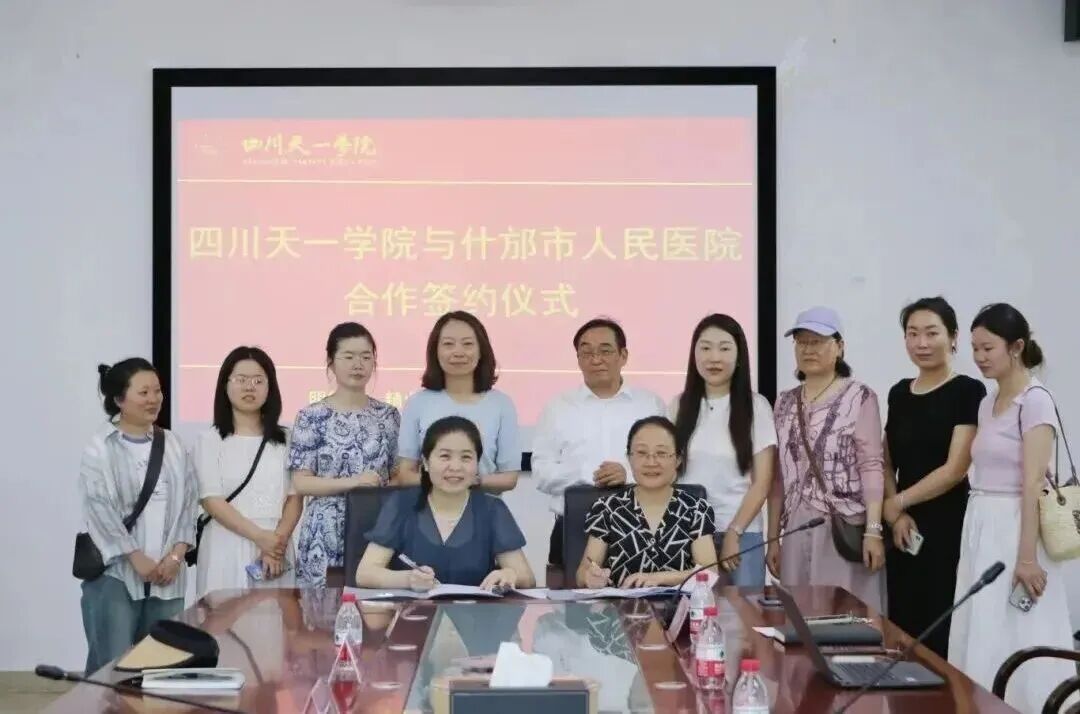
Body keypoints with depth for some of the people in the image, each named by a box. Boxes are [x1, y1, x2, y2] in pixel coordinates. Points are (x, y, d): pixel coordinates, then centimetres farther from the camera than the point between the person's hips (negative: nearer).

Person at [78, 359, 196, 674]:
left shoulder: (172, 445, 11)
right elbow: (100, 509, -10)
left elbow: (187, 501, 8)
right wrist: (137, 558, -12)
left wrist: (176, 554, -4)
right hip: (116, 570, -4)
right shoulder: (100, 448, -4)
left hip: (166, 571, 5)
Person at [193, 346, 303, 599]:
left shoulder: (284, 440, 11)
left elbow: (295, 498, 6)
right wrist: (259, 536, -14)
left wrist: (279, 539, -11)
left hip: (276, 547, 2)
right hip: (228, 547, -2)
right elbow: (212, 501, -6)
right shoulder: (210, 440, 2)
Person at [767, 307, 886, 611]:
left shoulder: (859, 397, -1)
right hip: (797, 531, 4)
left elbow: (871, 467, -7)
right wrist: (773, 537, 11)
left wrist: (873, 530, -15)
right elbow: (779, 476, 13)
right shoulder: (785, 403, 13)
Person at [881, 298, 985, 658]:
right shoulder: (899, 393, 13)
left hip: (947, 527, -6)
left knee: (941, 635, -6)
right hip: (904, 530, 6)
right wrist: (895, 515, -2)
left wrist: (898, 501, -5)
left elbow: (955, 469, -11)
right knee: (903, 627, 5)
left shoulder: (968, 391, -5)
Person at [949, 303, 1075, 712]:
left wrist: (1027, 556, -21)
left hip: (1014, 529, -8)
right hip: (980, 529, 8)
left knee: (1016, 646, -3)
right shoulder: (987, 403, 14)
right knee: (983, 644, 9)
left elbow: (1033, 484, -17)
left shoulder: (1035, 401, -11)